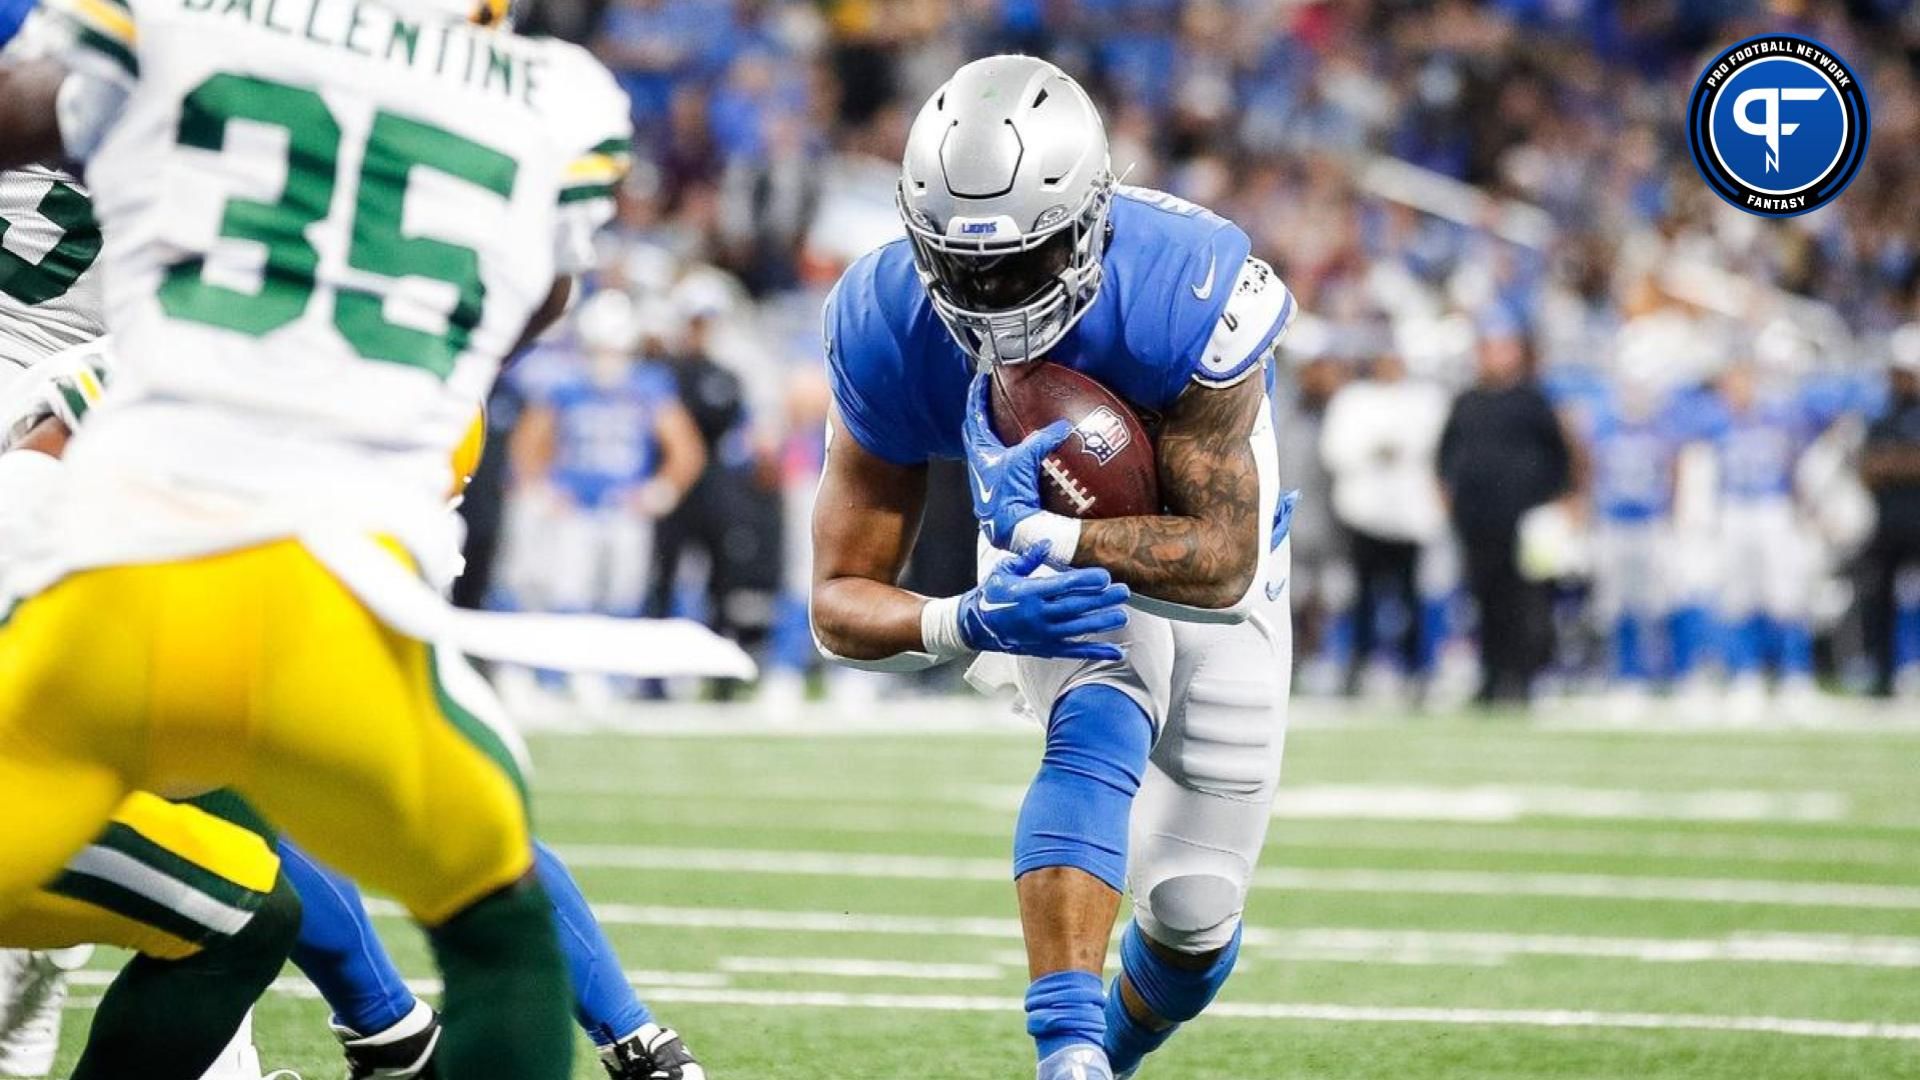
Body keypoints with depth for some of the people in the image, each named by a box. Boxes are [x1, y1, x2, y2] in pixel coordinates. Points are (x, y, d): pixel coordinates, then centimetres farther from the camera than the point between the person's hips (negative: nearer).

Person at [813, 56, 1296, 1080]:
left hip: (1204, 541, 0)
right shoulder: (887, 333, -30)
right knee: (1099, 724, -34)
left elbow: (1222, 564, -34)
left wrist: (1038, 531, -47)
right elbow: (841, 602, -25)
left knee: (1194, 910, 3)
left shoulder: (1186, 298, -39)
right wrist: (966, 623, -46)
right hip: (1044, 548, 0)